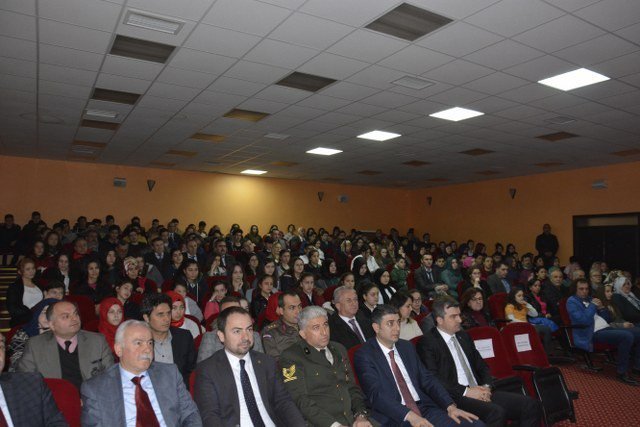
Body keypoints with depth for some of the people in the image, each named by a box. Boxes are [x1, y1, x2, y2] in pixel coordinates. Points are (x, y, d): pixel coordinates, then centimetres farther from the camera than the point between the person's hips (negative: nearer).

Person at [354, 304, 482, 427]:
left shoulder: (407, 347, 13)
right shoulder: (364, 355, -6)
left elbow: (427, 379, 12)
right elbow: (376, 394, -16)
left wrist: (450, 406, -2)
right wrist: (410, 416, -26)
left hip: (424, 409, 6)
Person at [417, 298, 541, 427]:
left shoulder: (464, 336, 18)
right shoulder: (427, 344, -6)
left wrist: (486, 386, 2)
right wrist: (466, 391, -16)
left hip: (480, 392, 8)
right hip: (455, 398, -8)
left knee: (531, 405, -9)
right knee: (496, 412, -33)